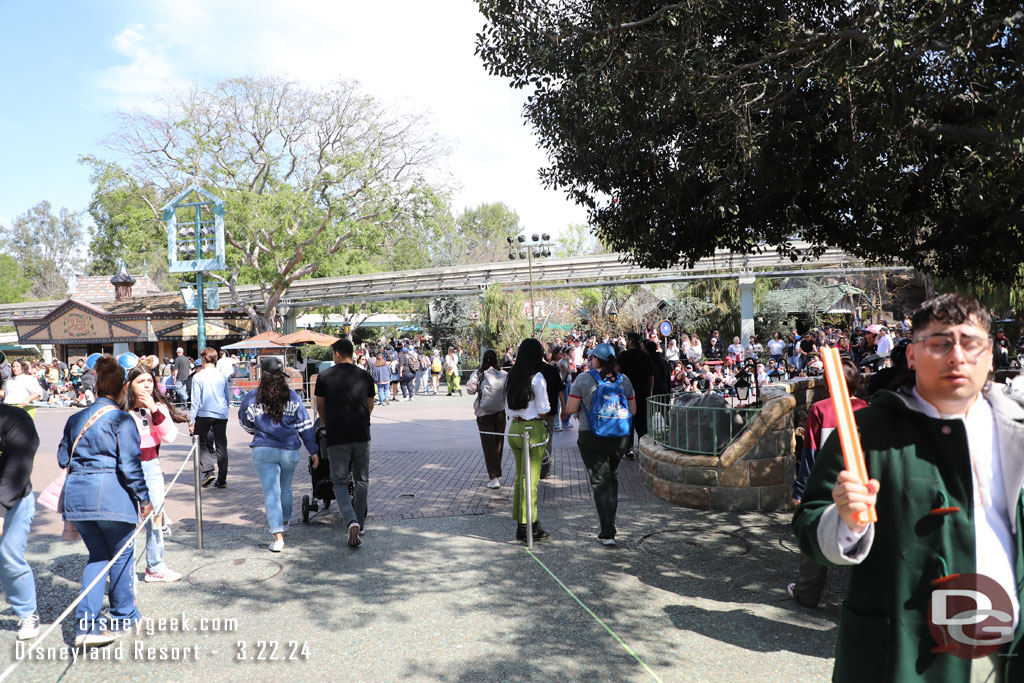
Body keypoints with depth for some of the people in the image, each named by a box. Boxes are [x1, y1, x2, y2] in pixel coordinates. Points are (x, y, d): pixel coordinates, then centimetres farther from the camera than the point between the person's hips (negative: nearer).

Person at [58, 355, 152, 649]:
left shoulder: (75, 419, 8)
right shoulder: (121, 420, -11)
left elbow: (62, 458, 16)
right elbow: (129, 465, -15)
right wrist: (144, 499, -8)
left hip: (76, 495, 6)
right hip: (112, 495, -6)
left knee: (98, 555, 16)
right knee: (122, 554, 13)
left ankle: (86, 624, 6)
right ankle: (123, 617, 26)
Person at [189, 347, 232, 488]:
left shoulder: (198, 377, -6)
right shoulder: (222, 376, 5)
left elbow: (195, 400, -8)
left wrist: (191, 420, -4)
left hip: (204, 414, -3)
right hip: (221, 414, 3)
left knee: (202, 443, 13)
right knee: (221, 446, 7)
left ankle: (208, 471, -4)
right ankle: (222, 479, 8)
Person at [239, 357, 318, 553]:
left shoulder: (253, 397, -6)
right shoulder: (292, 397, -1)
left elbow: (245, 422, 8)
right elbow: (305, 425, 0)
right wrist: (313, 450, 6)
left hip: (263, 451, -2)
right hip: (289, 451, 3)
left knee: (271, 493, -3)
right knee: (285, 489, 23)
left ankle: (278, 536, -14)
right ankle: (284, 522, 43)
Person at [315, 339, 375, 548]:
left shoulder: (325, 376, 1)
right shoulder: (365, 376, 5)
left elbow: (320, 407, 12)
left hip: (337, 437, -2)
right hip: (361, 434, 2)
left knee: (340, 482, 3)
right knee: (361, 480, 15)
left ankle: (352, 521, -18)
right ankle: (360, 523, 22)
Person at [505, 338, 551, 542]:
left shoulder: (511, 376, 8)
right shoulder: (536, 377, -13)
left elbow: (508, 409, 13)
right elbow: (543, 410, -10)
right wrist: (540, 412, 8)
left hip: (514, 429, 7)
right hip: (532, 429, -7)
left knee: (520, 478, 15)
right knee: (530, 479, -1)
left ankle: (521, 525, 22)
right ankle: (527, 528, 5)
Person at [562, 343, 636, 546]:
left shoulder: (584, 378, -9)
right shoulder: (623, 380, 2)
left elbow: (571, 409, -9)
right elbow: (632, 410, 5)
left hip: (592, 437, -4)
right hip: (619, 437, 4)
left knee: (600, 482, 1)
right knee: (612, 476, 22)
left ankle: (607, 533, -3)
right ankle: (610, 522, 31)